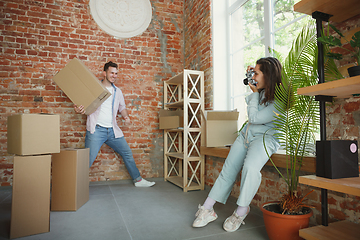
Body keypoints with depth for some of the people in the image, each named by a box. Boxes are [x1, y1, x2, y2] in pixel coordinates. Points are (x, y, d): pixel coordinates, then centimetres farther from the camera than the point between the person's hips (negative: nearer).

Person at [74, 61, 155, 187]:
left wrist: (126, 116, 1)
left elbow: (122, 107, 23)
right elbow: (84, 103, 2)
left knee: (128, 153, 9)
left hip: (113, 130, 5)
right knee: (88, 159, -9)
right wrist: (78, 109, -23)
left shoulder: (117, 91, 15)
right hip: (96, 129, -4)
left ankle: (138, 180, 23)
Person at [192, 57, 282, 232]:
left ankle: (241, 211, -12)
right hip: (246, 134, 7)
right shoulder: (261, 91, 5)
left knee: (250, 167, -36)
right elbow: (248, 101, 27)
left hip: (265, 137, -7)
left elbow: (254, 118, -20)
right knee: (228, 169, -2)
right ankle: (207, 210, 4)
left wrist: (255, 93, -10)